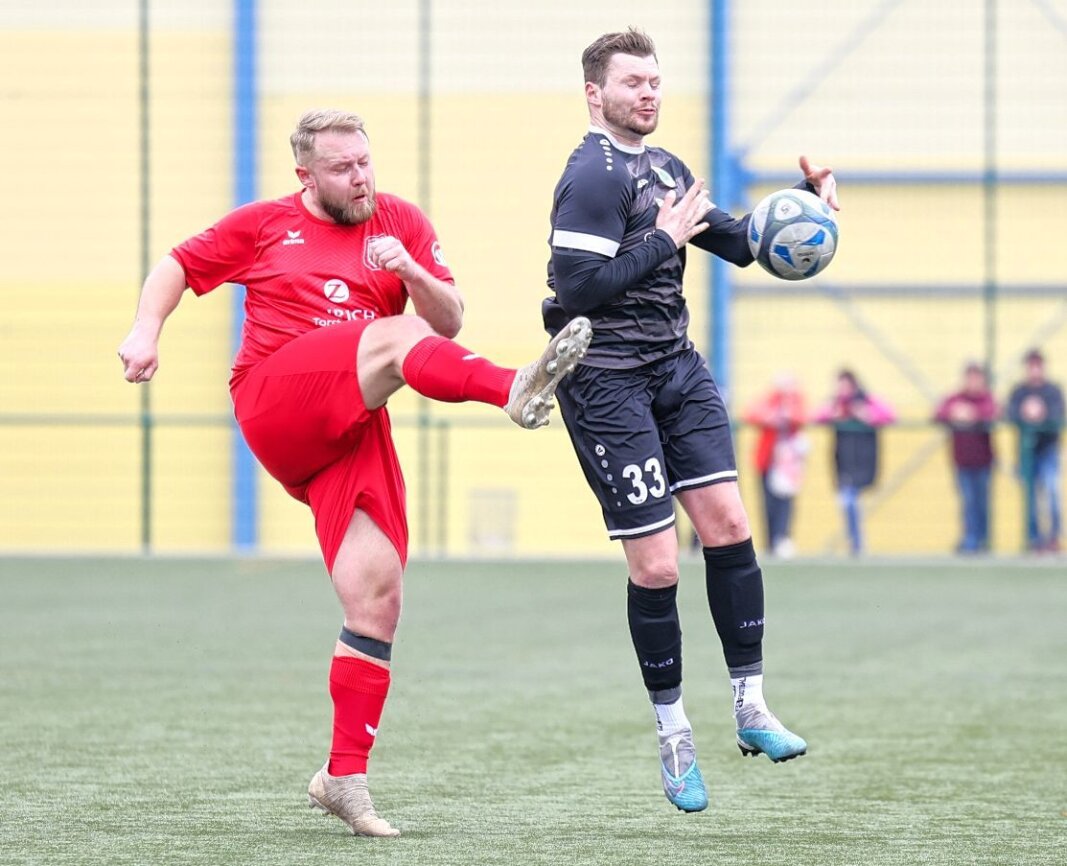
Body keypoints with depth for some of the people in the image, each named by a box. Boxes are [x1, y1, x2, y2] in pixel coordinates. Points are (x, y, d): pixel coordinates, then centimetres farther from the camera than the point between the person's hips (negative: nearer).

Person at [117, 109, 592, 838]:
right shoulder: (265, 225, 13)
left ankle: (345, 777, -2)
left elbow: (450, 322, 8)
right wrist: (147, 331, 3)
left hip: (351, 430, 3)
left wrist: (410, 271, -11)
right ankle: (515, 391, -60)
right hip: (276, 407, -3)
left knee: (377, 598, -9)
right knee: (396, 337, -30)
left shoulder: (401, 223, 15)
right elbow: (179, 267, 20)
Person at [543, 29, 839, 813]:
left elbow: (739, 242, 21)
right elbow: (577, 290, -22)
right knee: (656, 566, -6)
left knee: (728, 523, -3)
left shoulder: (665, 169, 14)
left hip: (677, 369, 8)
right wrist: (665, 240, -19)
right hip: (607, 384, -8)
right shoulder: (593, 175, -13)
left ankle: (751, 706, 5)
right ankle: (673, 729, 9)